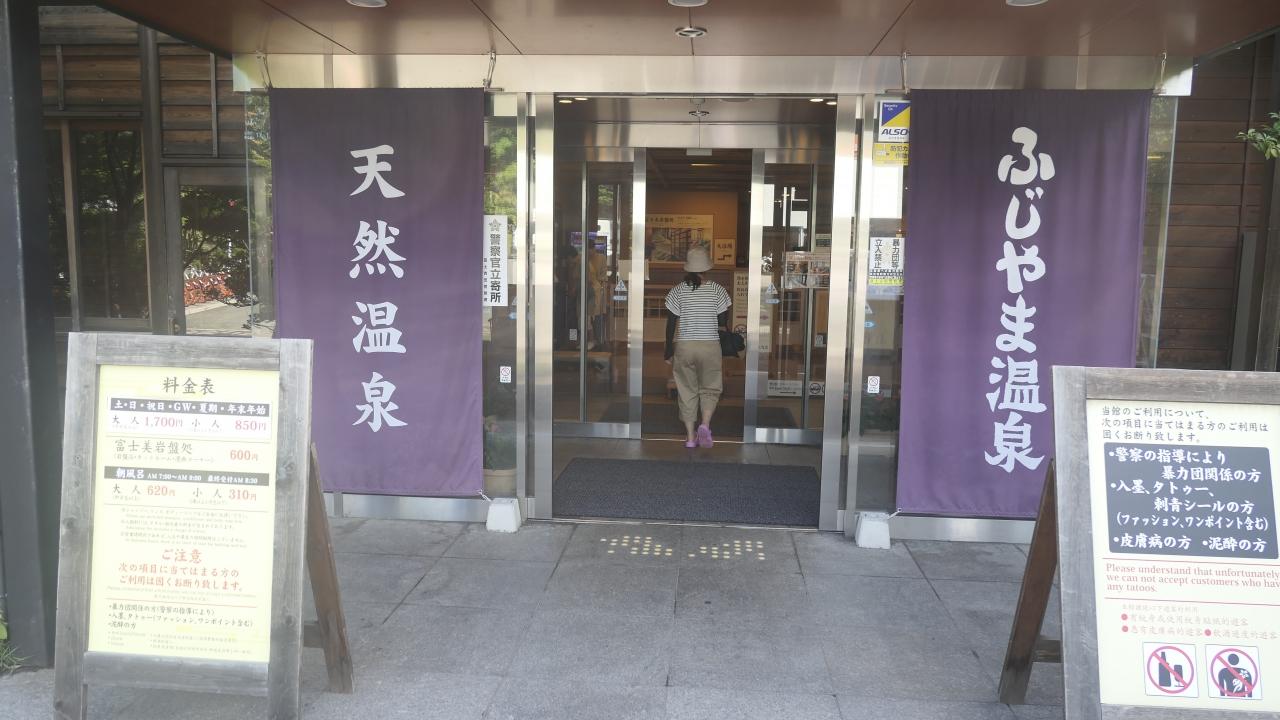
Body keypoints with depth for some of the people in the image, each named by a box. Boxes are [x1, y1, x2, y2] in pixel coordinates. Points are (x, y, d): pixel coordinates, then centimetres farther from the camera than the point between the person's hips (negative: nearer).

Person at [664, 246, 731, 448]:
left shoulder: (678, 290, -3)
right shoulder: (717, 290, -4)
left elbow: (671, 322, -1)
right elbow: (723, 322, -1)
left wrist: (669, 350, 6)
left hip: (684, 346, 1)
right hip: (710, 345, -1)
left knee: (687, 391, 10)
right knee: (710, 388, 14)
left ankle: (690, 436, 12)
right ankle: (705, 424, -9)